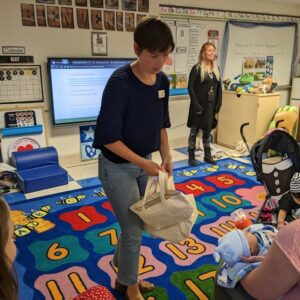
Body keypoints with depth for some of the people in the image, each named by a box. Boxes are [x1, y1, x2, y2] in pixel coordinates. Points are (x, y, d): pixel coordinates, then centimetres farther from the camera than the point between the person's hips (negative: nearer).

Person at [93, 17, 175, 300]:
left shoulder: (162, 81, -1)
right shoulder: (120, 82, -23)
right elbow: (108, 137, -23)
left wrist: (166, 156, -1)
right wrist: (143, 163, -20)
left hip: (145, 163, 7)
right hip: (118, 168, -7)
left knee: (135, 224, 20)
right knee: (134, 230, 6)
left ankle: (123, 275, 45)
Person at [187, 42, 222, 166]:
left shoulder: (216, 69, 10)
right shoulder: (196, 68, -7)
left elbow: (219, 88, 12)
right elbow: (190, 87, -12)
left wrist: (218, 104, 4)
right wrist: (196, 105, -17)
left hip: (211, 105, 5)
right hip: (199, 106, -5)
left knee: (207, 131, 14)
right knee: (194, 131, 3)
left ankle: (207, 155, 25)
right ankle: (191, 157, 12)